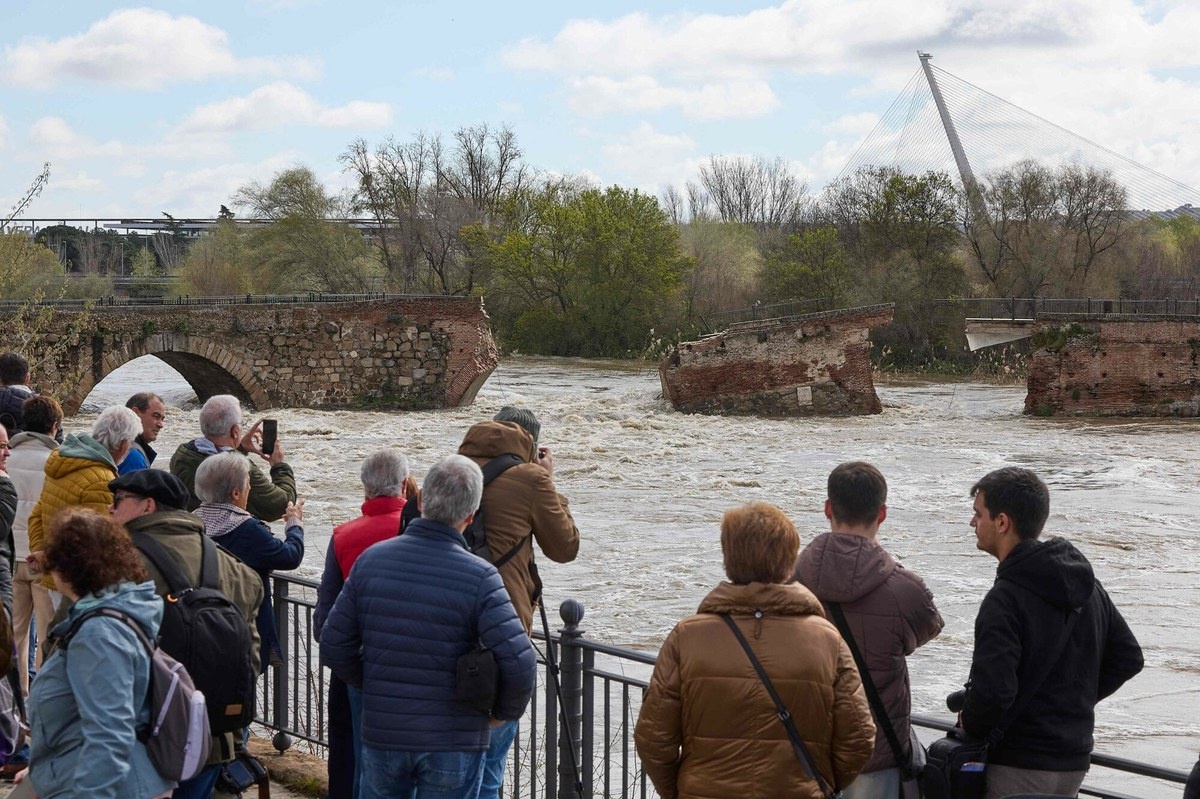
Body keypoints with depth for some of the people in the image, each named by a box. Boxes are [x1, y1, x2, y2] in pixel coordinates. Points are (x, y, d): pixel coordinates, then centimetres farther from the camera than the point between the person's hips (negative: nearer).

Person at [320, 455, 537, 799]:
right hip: (453, 744, -3)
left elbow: (334, 647, 2)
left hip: (382, 735, 3)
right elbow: (519, 663, -20)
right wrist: (505, 712, -1)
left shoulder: (371, 560, -2)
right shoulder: (478, 577, -14)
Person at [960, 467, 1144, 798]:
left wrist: (969, 726, -7)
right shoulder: (1088, 585, 6)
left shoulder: (1005, 599, -21)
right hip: (1075, 762, 8)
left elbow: (991, 692, -27)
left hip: (1019, 770, -8)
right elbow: (1128, 658, 13)